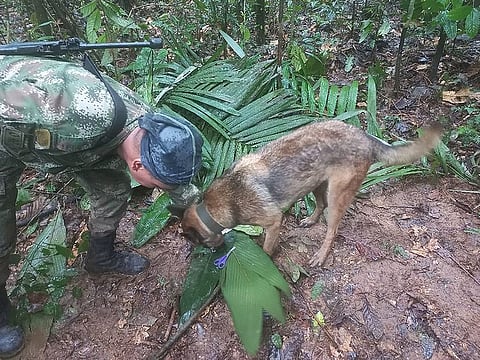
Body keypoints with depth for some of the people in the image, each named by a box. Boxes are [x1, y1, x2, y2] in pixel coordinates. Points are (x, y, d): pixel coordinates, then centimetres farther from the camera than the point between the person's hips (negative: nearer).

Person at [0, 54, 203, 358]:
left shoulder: (150, 127, -19)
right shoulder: (90, 114, -46)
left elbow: (177, 179, 0)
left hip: (63, 133, 5)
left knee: (113, 189, 1)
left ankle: (102, 257, 27)